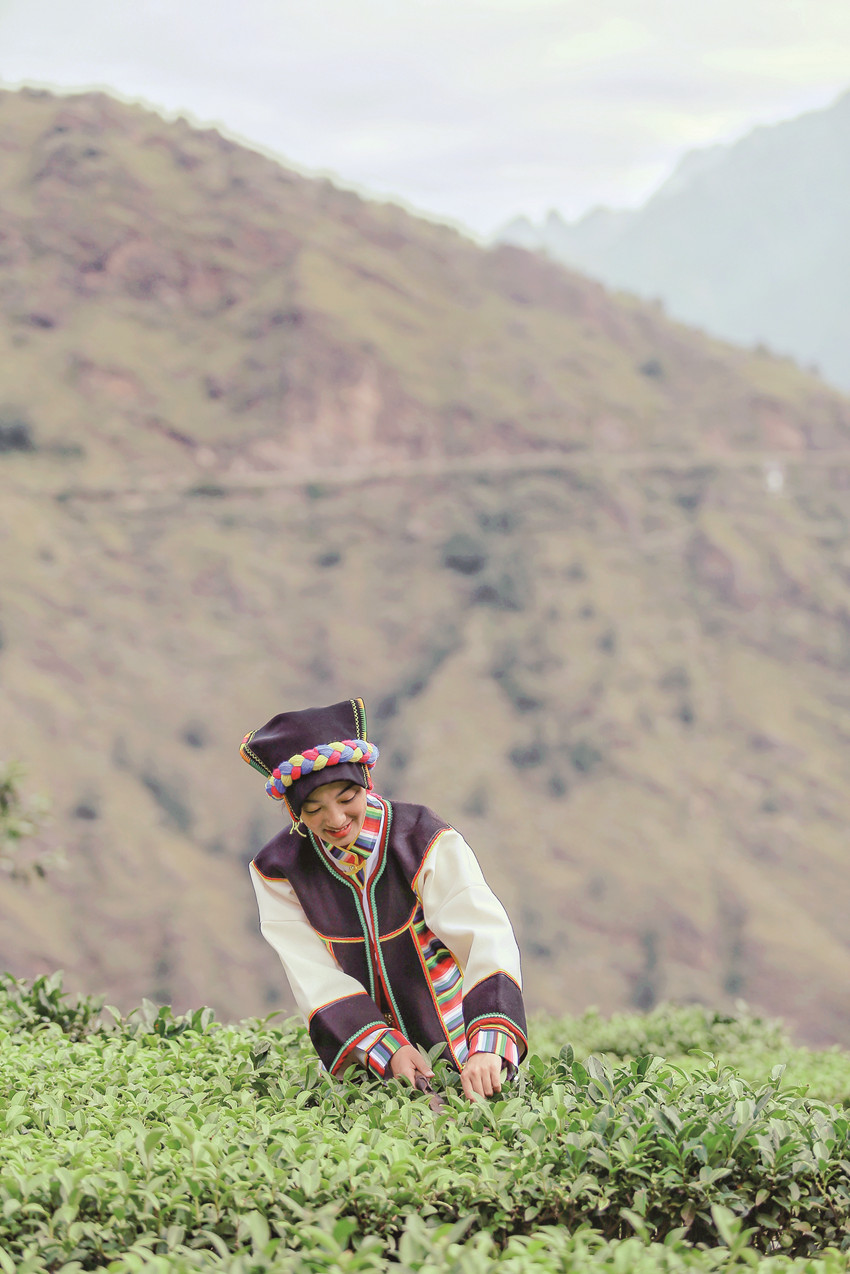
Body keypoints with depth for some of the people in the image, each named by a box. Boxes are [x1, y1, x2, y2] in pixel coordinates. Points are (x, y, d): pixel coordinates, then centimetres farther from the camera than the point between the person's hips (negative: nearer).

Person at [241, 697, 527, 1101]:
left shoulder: (426, 843, -13)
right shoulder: (278, 873, -6)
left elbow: (486, 938, -24)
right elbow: (317, 977, -9)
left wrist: (487, 1048, -38)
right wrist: (388, 1050, -24)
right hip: (366, 1064, 1)